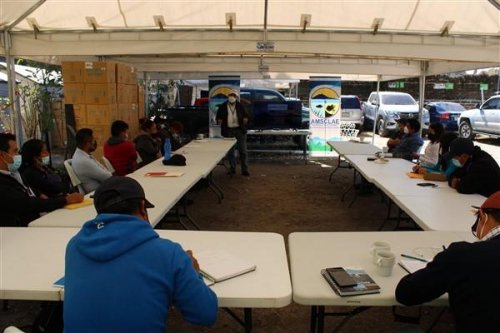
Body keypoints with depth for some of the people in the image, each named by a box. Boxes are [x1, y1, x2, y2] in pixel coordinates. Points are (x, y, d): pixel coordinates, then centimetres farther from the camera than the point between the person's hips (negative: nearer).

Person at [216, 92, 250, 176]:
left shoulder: (240, 106, 6)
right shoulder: (222, 107, 3)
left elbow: (245, 115, 12)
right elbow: (218, 117, 10)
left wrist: (245, 119, -10)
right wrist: (219, 121, -11)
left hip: (239, 130, 0)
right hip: (228, 131, 0)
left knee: (243, 150, 0)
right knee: (230, 151, 8)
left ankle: (244, 169, 6)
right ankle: (232, 168, 21)